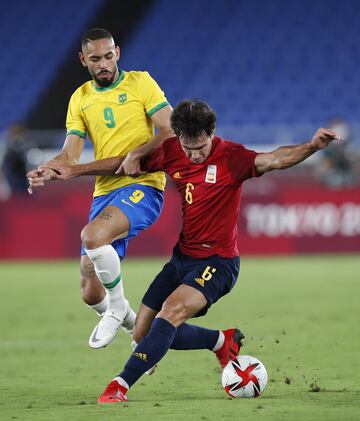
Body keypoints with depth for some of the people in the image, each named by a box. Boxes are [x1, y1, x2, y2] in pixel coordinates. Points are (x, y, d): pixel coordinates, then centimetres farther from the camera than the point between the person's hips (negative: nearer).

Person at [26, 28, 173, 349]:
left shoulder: (140, 82, 1)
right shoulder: (80, 99, 13)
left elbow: (169, 133, -6)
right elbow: (70, 155, 5)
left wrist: (136, 154, -23)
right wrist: (49, 171, -16)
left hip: (142, 186, -5)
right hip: (104, 193, 6)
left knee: (92, 236, -34)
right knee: (91, 293, 0)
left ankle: (118, 309, -11)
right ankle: (135, 325, 30)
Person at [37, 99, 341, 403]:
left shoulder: (231, 157, -17)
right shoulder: (170, 152, -2)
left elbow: (273, 160, -33)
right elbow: (125, 162, 13)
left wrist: (311, 147, -51)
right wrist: (76, 170, 14)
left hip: (216, 263, -7)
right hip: (181, 257, 7)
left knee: (172, 310, -30)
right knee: (142, 334, 7)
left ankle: (121, 385, -29)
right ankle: (222, 341, 25)